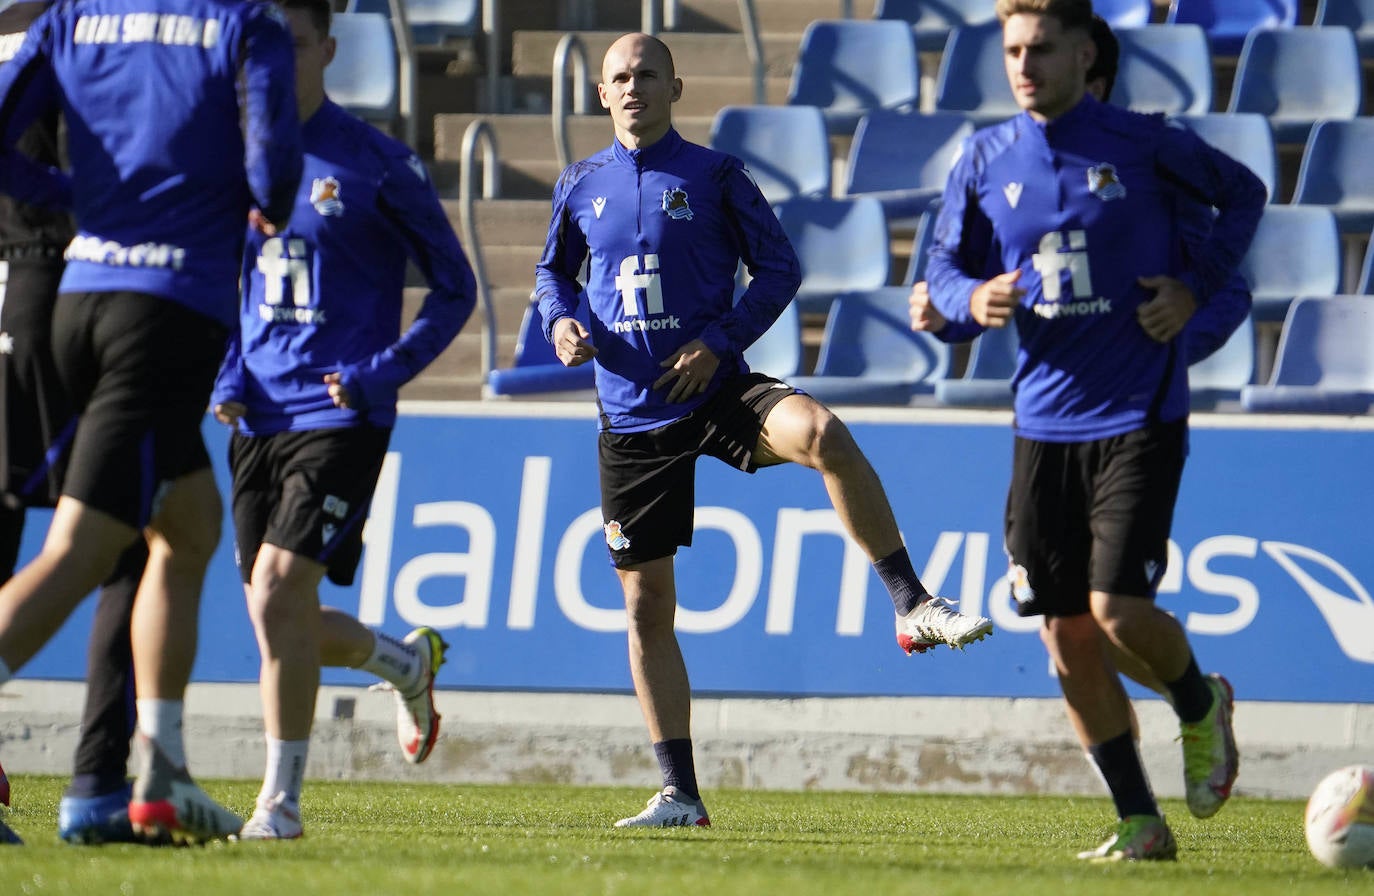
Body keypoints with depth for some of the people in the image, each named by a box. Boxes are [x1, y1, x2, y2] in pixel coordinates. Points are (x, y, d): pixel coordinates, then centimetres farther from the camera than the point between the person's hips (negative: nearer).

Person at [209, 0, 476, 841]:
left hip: (340, 418, -6)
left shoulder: (377, 164, -4)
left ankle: (283, 798, -9)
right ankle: (407, 660, 37)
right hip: (259, 420, 6)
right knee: (274, 616, 6)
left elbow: (455, 289, 2)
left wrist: (380, 374, -10)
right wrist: (226, 377, 6)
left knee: (280, 589, -18)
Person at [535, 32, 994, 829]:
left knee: (822, 433, -36)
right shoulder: (582, 187, 8)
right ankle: (680, 794, 12)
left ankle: (913, 606, -31)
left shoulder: (714, 177, -1)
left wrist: (719, 343, -12)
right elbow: (553, 271, 22)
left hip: (717, 390, -3)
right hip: (633, 417, 3)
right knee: (646, 603, 4)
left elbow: (780, 268, 0)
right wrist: (561, 321, 0)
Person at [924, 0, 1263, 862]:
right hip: (1044, 422, 4)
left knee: (1118, 608, -15)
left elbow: (1244, 193, 11)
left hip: (1139, 415, -4)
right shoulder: (985, 162, 4)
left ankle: (1201, 707, 19)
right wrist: (972, 299, -11)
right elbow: (943, 267, 12)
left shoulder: (1145, 143, -4)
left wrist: (1197, 287, -2)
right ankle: (1140, 823, 15)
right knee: (1065, 633, 2)